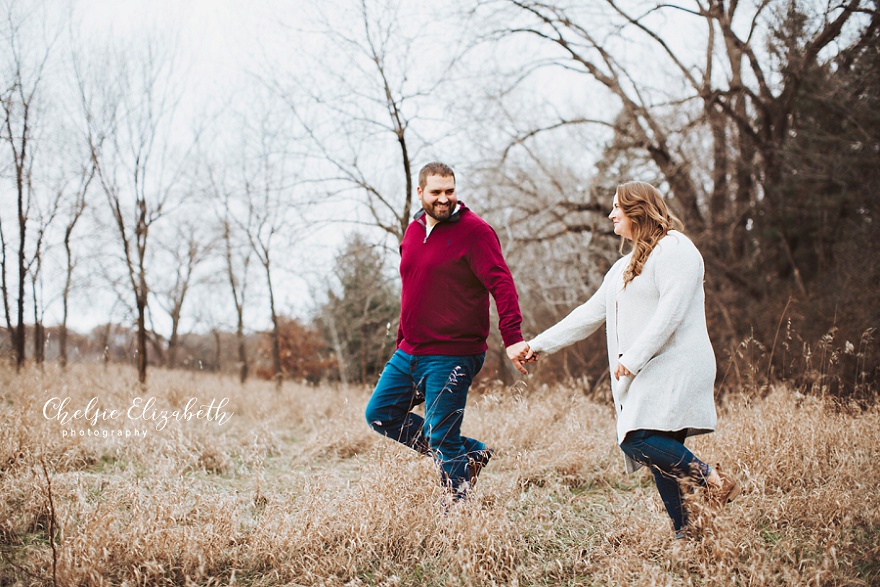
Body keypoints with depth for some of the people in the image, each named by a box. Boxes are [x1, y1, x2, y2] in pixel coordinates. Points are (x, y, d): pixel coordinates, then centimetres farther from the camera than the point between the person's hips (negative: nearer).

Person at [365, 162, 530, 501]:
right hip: (410, 352, 8)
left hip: (451, 356, -8)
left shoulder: (474, 231, -11)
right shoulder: (414, 231, 13)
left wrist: (512, 337, -31)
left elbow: (501, 283, -20)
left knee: (440, 436, -5)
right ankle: (469, 453, 15)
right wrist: (403, 338, 19)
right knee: (379, 414, 12)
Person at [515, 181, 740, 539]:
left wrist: (633, 358, -18)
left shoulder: (673, 247, -2)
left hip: (673, 367, -8)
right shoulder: (625, 267, 26)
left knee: (637, 439, -24)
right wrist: (540, 345, 23)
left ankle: (710, 478, -12)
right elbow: (591, 314, 27)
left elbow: (672, 309, -14)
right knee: (661, 458, -1)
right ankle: (684, 534, -1)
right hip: (642, 375, 9)